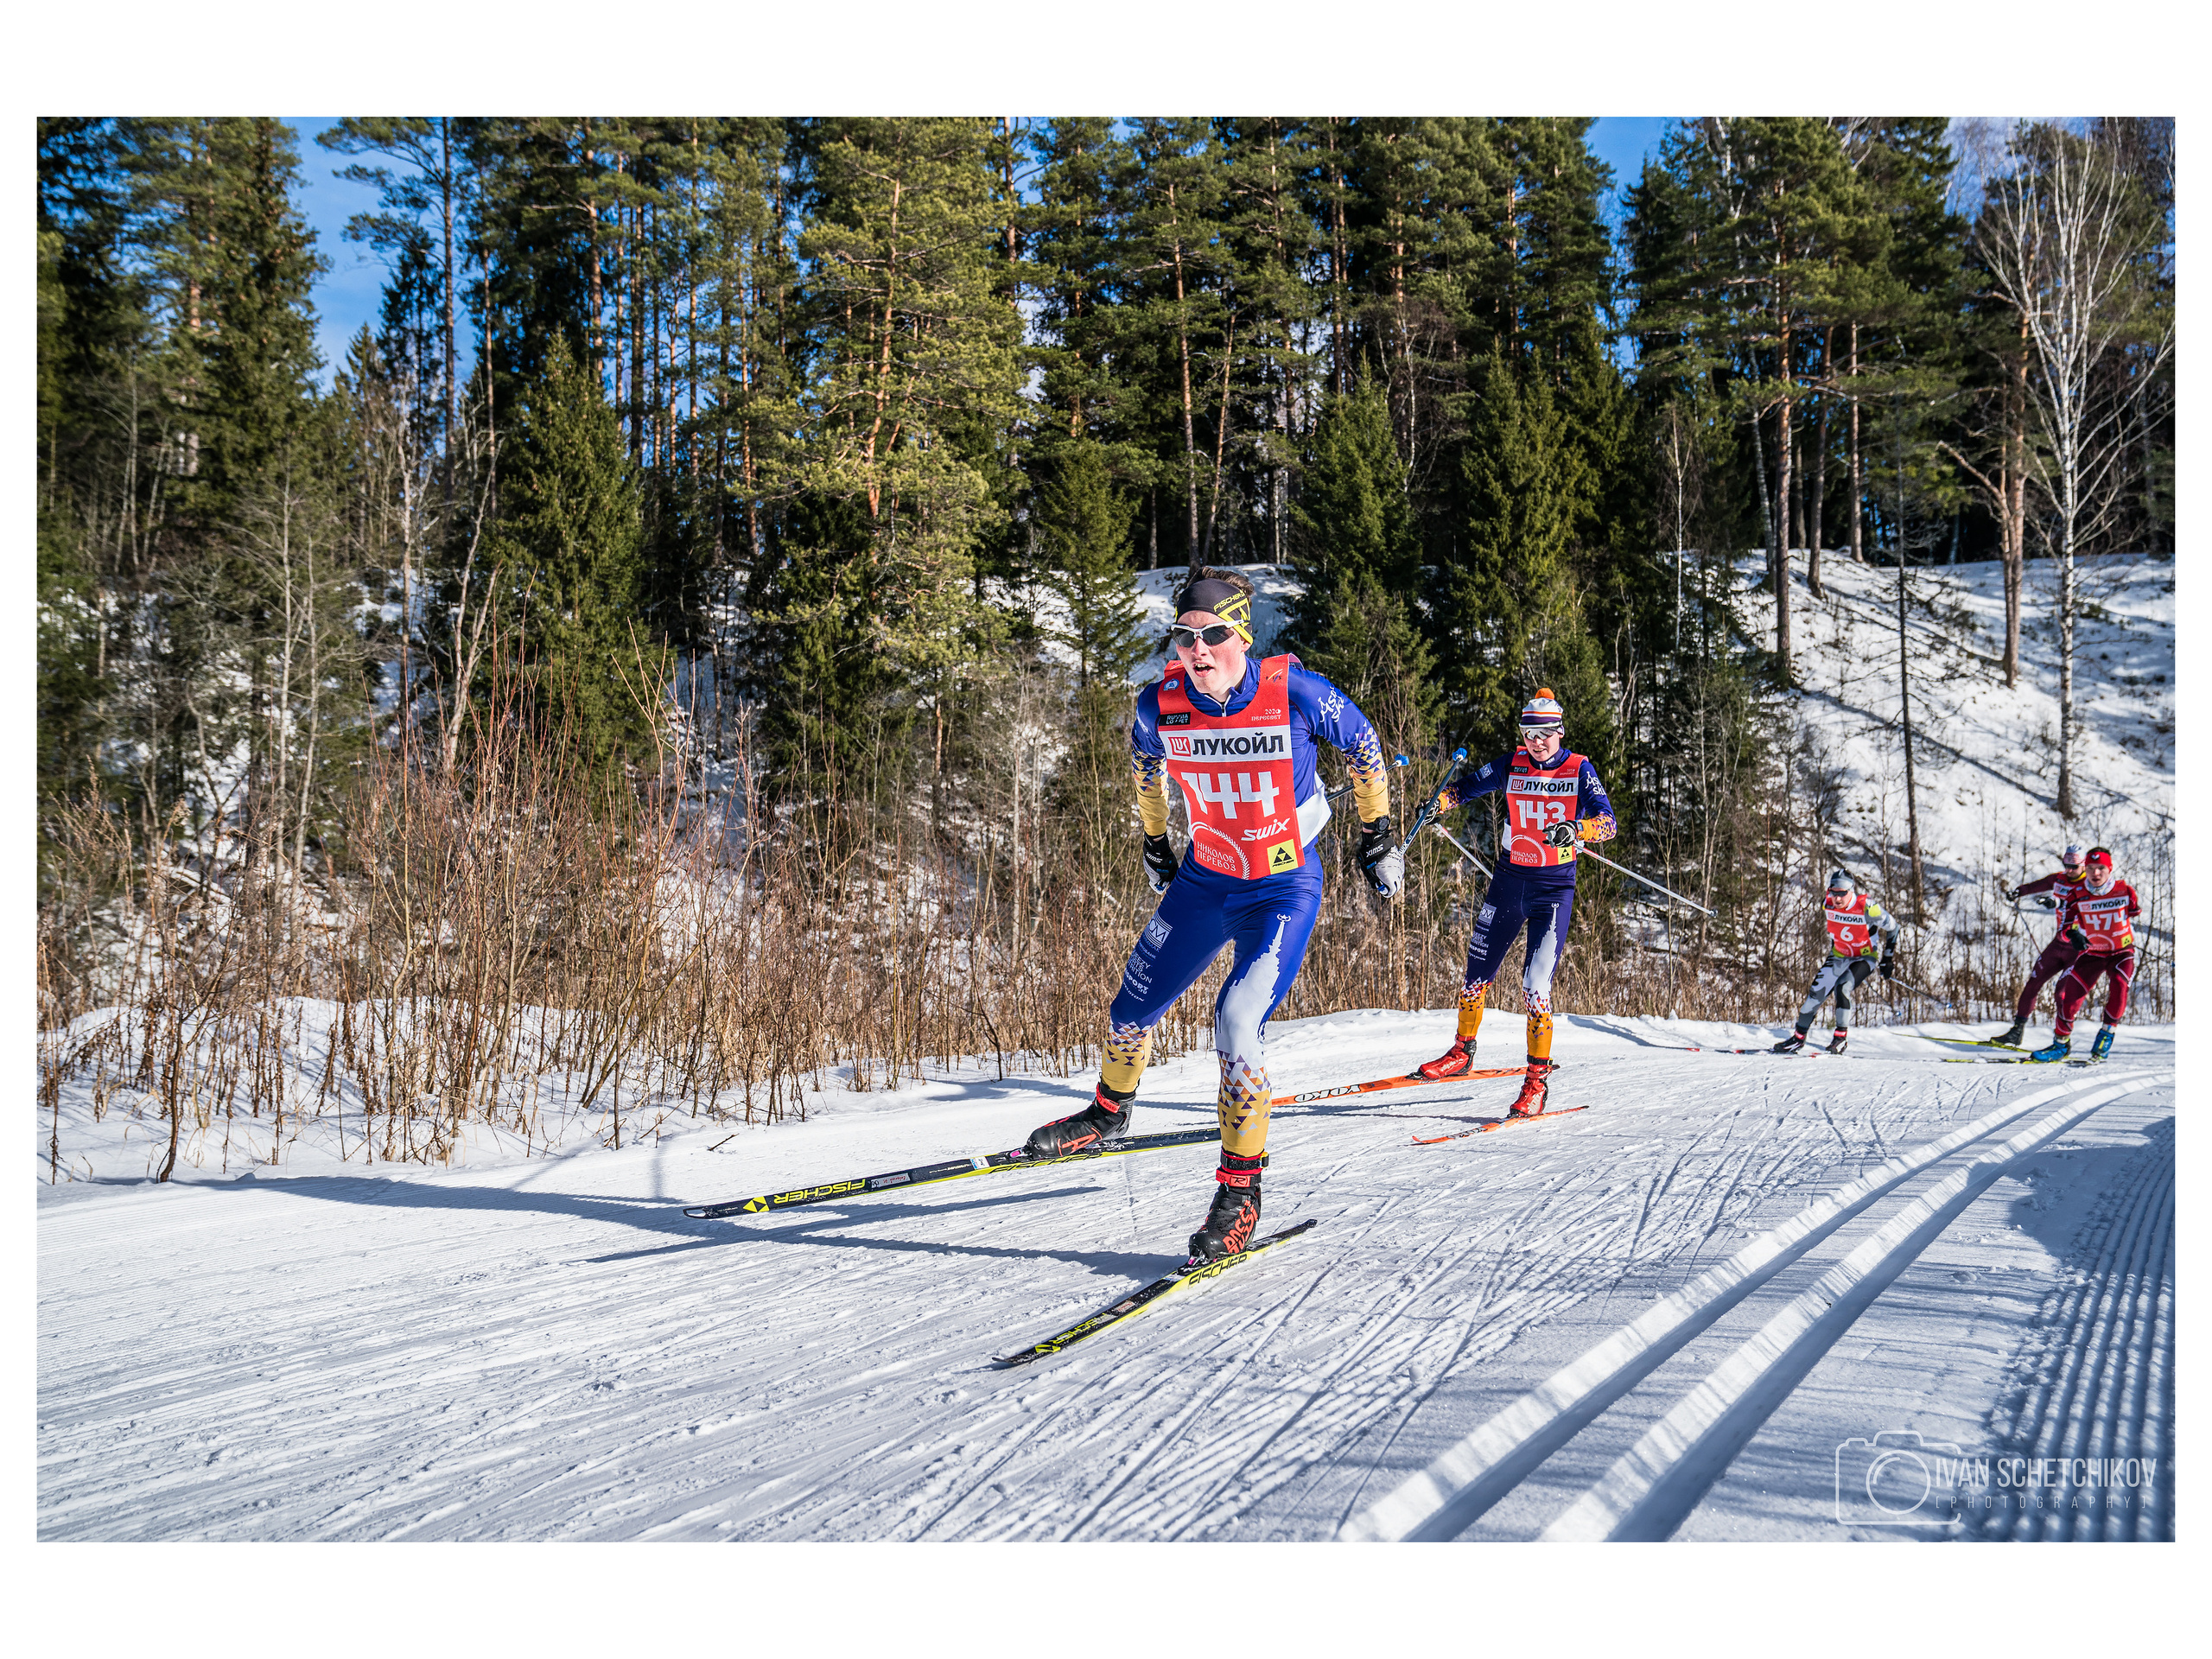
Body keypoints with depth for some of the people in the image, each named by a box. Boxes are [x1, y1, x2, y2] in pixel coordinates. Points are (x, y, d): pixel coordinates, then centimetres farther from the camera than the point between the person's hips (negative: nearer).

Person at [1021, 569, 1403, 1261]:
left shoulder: (1295, 692, -24)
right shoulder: (1161, 704, -15)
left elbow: (1362, 743, -5)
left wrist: (1377, 836, 3)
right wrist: (1154, 840, 19)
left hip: (1285, 886, -4)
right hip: (1204, 877, 4)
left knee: (1238, 1023, -22)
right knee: (1133, 1008, 14)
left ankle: (1240, 1191, -6)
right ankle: (1110, 1111, 46)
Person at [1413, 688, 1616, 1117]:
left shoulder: (1579, 770, -6)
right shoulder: (1513, 765, 2)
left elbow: (1607, 821, -17)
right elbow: (1470, 787, 8)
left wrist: (1575, 829, -38)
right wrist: (1440, 803, -14)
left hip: (1555, 887, -4)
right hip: (1510, 879, 4)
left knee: (1536, 983, -15)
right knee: (1477, 972, 11)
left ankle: (1538, 1079, -5)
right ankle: (1462, 1052, 33)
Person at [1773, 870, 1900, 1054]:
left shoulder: (1866, 908, -27)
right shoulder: (1829, 905, -13)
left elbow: (1891, 926, -12)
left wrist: (1888, 959, -8)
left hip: (1866, 957, -5)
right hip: (1839, 956, 5)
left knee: (1842, 988, -28)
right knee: (1817, 992, -6)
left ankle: (1842, 1037, -14)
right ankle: (1798, 1037, 8)